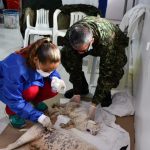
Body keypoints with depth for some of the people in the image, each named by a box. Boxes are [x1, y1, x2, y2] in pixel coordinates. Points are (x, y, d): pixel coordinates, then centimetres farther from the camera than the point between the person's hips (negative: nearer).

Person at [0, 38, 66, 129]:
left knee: (54, 88, -17)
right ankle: (12, 112, -7)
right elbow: (14, 100, -34)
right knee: (31, 90, -36)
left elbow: (53, 73, -1)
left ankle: (34, 100, 12)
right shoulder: (17, 69, -40)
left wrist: (55, 79, -25)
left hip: (29, 83, 5)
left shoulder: (44, 63, -23)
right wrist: (38, 116, -35)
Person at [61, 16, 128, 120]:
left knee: (117, 64, -36)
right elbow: (73, 64, -24)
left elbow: (106, 73, -41)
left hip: (115, 43, -3)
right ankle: (82, 88, 1)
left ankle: (106, 92, -5)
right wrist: (76, 92, -22)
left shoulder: (107, 41, -45)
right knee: (65, 55, -20)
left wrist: (94, 104, -39)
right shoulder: (70, 35, -35)